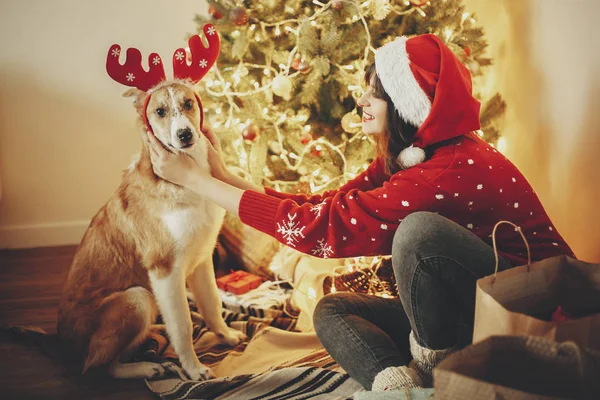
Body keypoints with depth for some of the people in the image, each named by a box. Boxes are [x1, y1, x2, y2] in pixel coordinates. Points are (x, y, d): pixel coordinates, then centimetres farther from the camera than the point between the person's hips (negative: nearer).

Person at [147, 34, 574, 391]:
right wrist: (225, 176, -3)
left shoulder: (452, 169, -28)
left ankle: (435, 375, -14)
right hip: (456, 318, 9)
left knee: (420, 228, -31)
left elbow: (319, 227, -28)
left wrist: (195, 179, -21)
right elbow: (324, 206, 1)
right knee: (333, 311, 1)